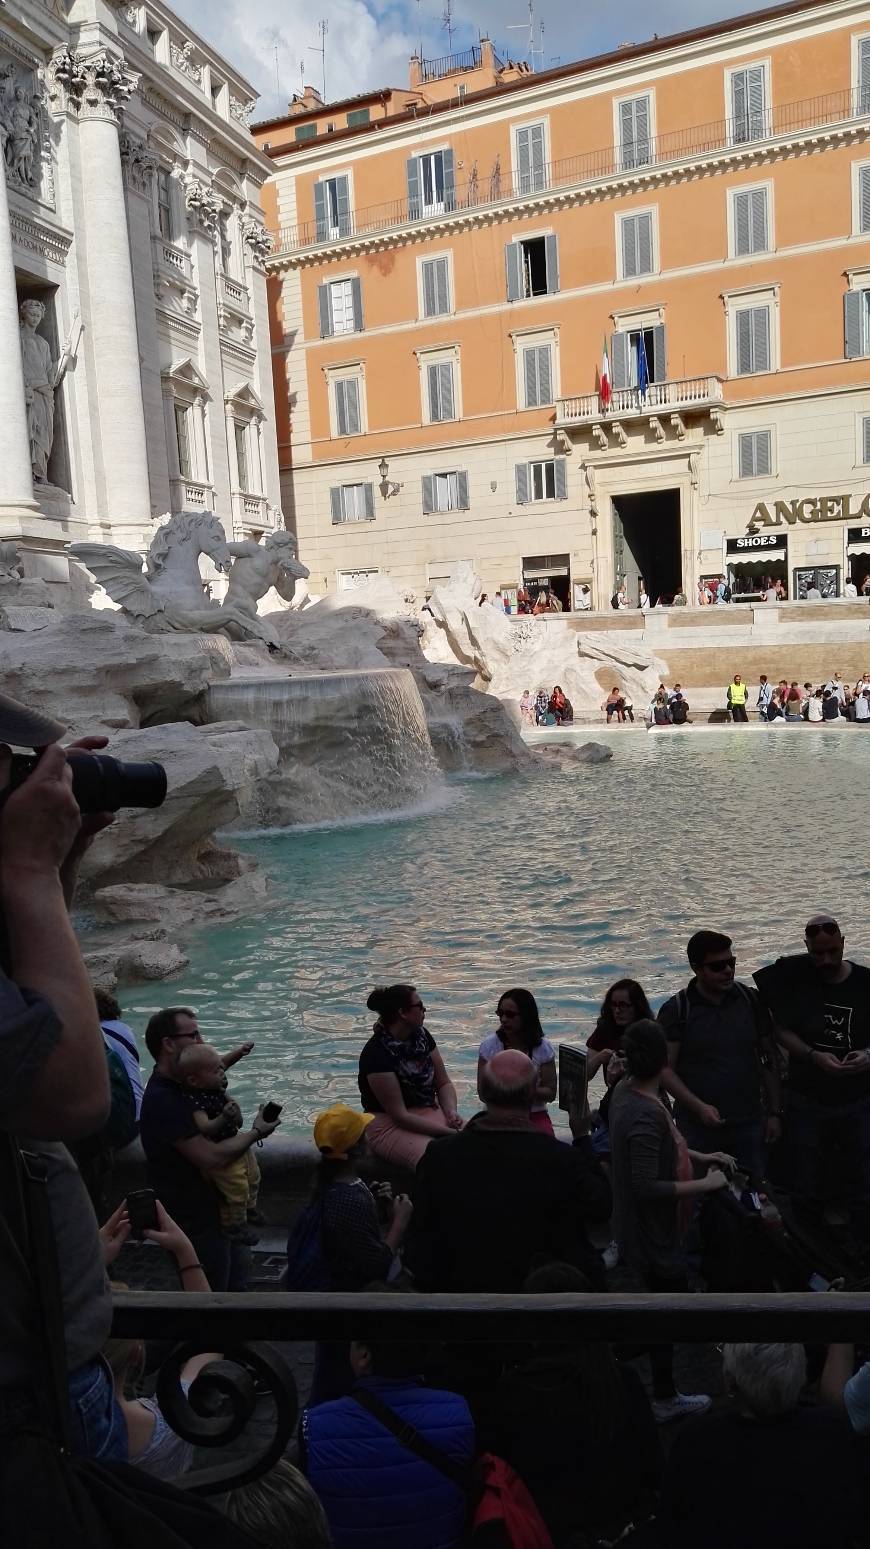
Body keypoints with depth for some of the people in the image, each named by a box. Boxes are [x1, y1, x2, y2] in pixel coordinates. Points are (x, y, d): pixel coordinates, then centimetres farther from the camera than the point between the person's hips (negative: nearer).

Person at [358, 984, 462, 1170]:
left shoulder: (422, 1036, 4)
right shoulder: (376, 1054, -19)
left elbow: (444, 1083, 10)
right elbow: (400, 1115, -20)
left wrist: (451, 1112, -11)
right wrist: (448, 1132, -22)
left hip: (431, 1112, 7)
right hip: (390, 1125, -7)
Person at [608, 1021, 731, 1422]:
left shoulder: (626, 1089, -4)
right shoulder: (646, 1115, -34)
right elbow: (646, 1187, -32)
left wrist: (699, 1156, 8)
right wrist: (704, 1184, -23)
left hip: (639, 1225, 9)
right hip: (652, 1232, -9)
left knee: (669, 1298, 27)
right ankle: (664, 1399, 28)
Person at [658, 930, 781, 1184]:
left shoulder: (750, 1000, 3)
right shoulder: (676, 1010, -6)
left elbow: (769, 1059, 8)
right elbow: (665, 1068, -7)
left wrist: (774, 1112, 4)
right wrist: (699, 1107, -17)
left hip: (748, 1123, 3)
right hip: (697, 1127, -2)